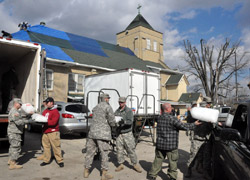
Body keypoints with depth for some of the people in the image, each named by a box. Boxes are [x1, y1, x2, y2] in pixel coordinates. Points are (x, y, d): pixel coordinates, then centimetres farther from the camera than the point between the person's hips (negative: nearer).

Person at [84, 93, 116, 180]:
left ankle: (86, 171, 24)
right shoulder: (108, 107, -5)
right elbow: (112, 121, -9)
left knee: (90, 152, 14)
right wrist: (113, 124, 13)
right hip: (102, 134, -7)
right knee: (104, 153, 3)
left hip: (92, 132, 7)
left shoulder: (95, 108, 17)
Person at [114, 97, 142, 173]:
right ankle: (121, 165, 20)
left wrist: (124, 122, -35)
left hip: (127, 133, -3)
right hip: (119, 134, 3)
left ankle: (135, 164, 16)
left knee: (131, 149, 1)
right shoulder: (116, 111, 10)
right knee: (119, 150, 5)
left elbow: (130, 121, -16)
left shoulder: (129, 111, -4)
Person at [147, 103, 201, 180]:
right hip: (171, 145, -6)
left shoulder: (159, 118, 5)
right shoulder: (171, 118, -18)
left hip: (160, 144, 6)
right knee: (173, 161, 12)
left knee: (158, 160, 15)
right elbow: (183, 126, -12)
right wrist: (194, 124, 2)